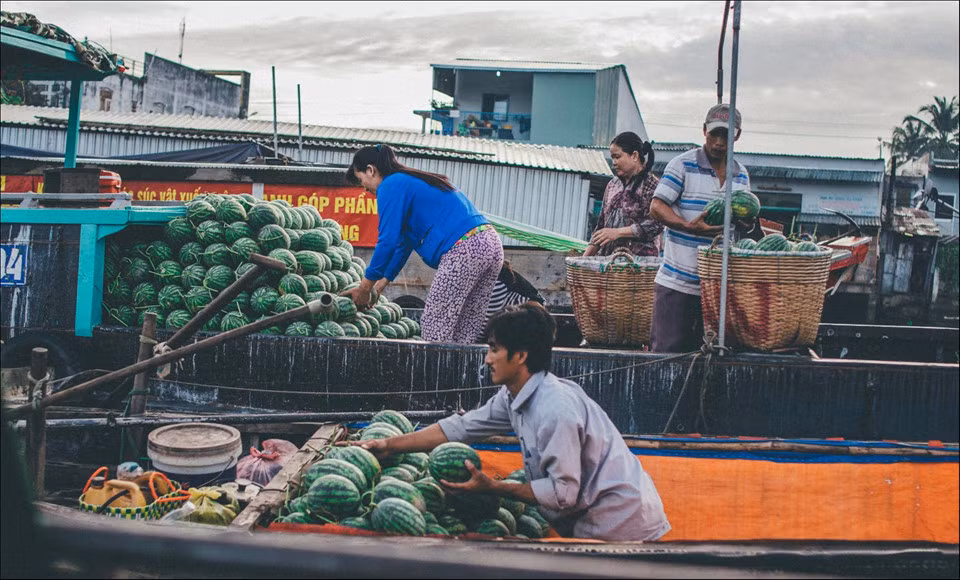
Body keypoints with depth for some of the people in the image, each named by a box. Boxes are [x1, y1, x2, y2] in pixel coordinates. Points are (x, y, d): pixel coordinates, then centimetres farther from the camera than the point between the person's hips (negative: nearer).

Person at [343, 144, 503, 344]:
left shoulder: (391, 186, 1)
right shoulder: (413, 182, 30)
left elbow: (388, 241, -6)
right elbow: (405, 241, 34)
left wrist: (364, 288, 4)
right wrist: (379, 285, 35)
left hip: (463, 249, -9)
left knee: (435, 329, -3)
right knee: (465, 337, 10)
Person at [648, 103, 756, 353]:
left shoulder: (741, 175, 14)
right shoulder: (682, 165, -2)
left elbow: (745, 221, 22)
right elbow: (656, 207, -8)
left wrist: (747, 224, -4)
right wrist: (689, 226, -25)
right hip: (676, 282, -4)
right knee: (667, 349, -6)